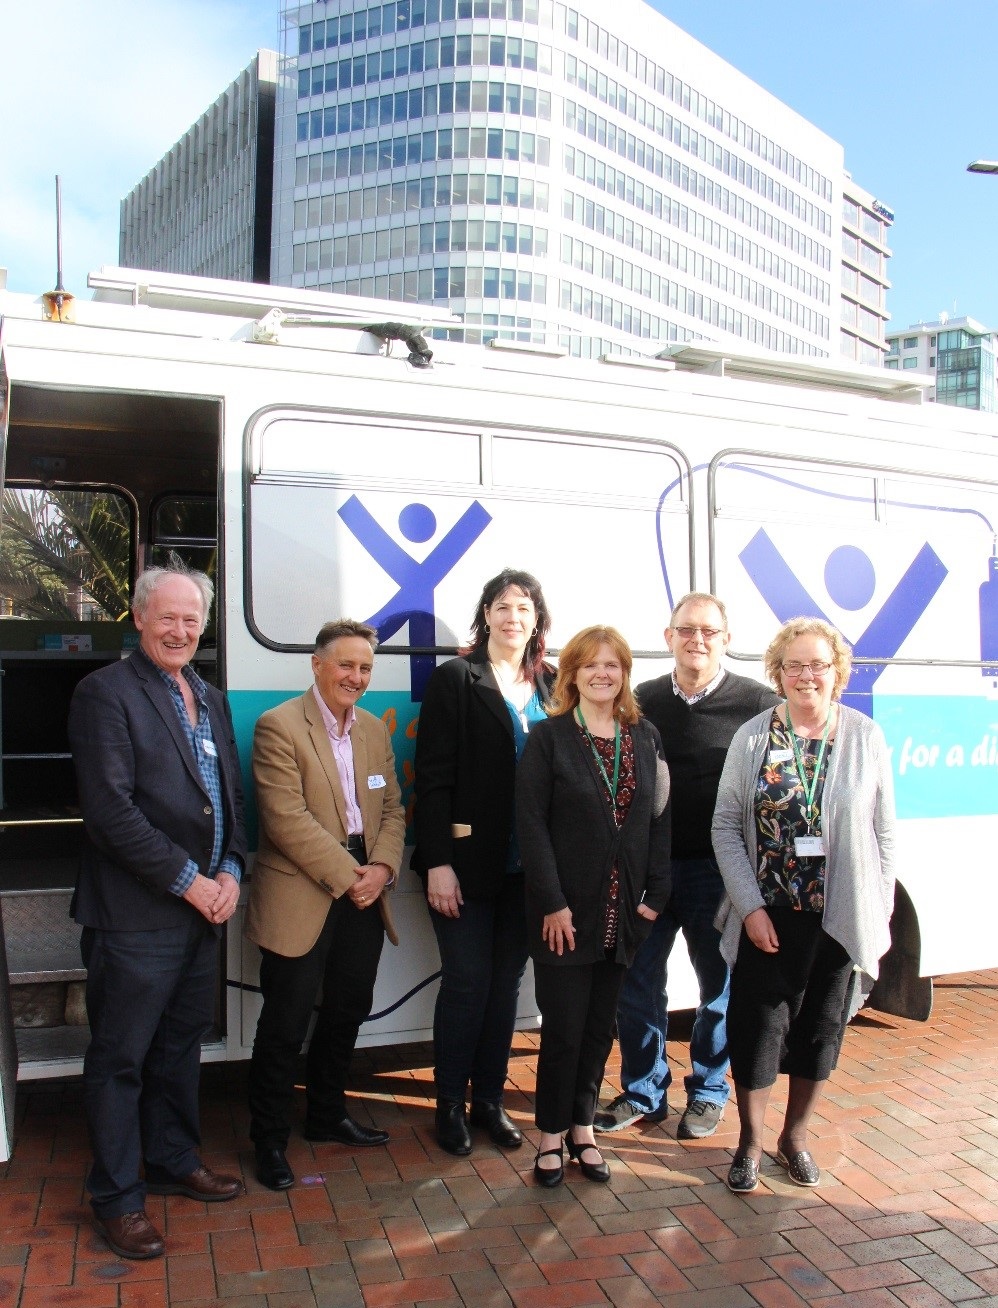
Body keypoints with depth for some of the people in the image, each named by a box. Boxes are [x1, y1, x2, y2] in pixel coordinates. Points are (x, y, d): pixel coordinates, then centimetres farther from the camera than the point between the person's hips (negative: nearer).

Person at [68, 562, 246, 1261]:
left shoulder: (212, 700, 13)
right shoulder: (107, 692, -10)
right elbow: (111, 807, -18)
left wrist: (230, 871, -1)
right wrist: (187, 880, -16)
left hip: (205, 908, 7)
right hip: (135, 914, -7)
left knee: (182, 1044, 20)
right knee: (121, 1058, 6)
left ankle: (174, 1160, 37)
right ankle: (118, 1197, 21)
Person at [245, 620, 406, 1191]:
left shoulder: (376, 730, 11)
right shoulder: (279, 726, -11)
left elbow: (392, 809, 10)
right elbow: (287, 817, -18)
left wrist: (382, 868, -7)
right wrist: (345, 875, -17)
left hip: (364, 895, 7)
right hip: (301, 898, -7)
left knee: (348, 1013, 18)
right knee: (286, 1026, 4)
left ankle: (327, 1115, 37)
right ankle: (270, 1140, 20)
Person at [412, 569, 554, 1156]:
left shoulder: (549, 685, 8)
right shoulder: (456, 678, -4)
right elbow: (433, 775, -9)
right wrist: (438, 862, -14)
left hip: (527, 864, 4)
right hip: (468, 860, -4)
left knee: (507, 980, 12)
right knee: (467, 980, 3)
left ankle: (490, 1097, 27)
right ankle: (450, 1104, 20)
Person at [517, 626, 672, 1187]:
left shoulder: (646, 737, 7)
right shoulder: (549, 737, -5)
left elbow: (660, 819, 6)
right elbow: (532, 823, -10)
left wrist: (656, 894, -2)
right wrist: (552, 903, -15)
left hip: (623, 910, 4)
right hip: (566, 910, -4)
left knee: (600, 1026, 13)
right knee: (564, 1027, 2)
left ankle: (583, 1127, 29)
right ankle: (552, 1135, 20)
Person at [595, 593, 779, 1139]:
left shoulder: (757, 703, -6)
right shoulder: (644, 701, 2)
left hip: (719, 870, -2)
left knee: (719, 984, 12)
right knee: (635, 981, 9)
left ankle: (708, 1090, 33)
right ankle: (644, 1090, 28)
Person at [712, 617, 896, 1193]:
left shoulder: (866, 737, -1)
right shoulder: (753, 736, -4)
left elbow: (884, 833, 3)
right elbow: (726, 826, -4)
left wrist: (881, 912, 1)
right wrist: (750, 906, -10)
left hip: (840, 917, 1)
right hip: (766, 915, -1)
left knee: (821, 1027, 14)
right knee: (759, 1024, 5)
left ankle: (796, 1136, 34)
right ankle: (751, 1141, 25)